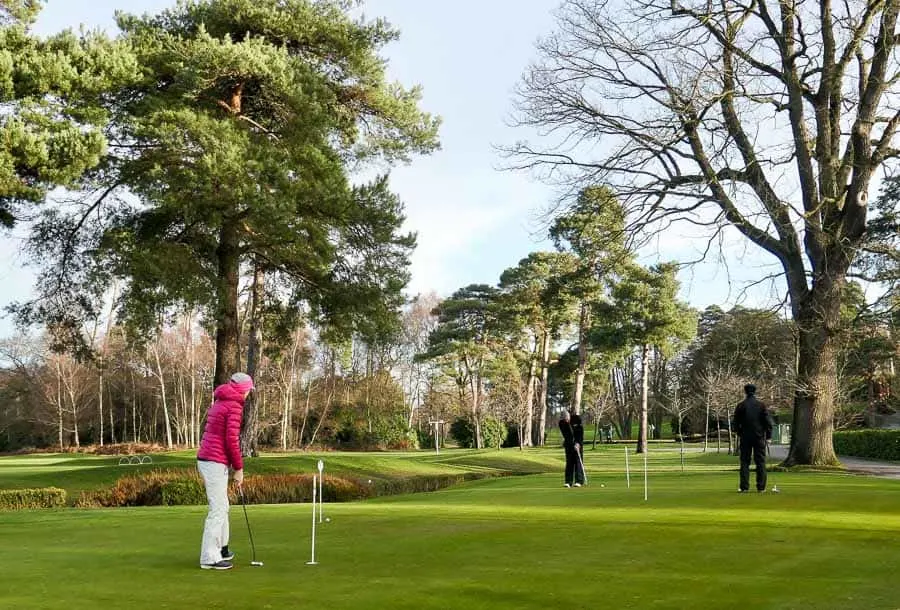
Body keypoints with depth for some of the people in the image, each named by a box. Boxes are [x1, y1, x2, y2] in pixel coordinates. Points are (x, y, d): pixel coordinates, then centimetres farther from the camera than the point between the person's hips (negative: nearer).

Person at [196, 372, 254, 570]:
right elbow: (231, 440, -17)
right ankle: (209, 558, -2)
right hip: (216, 463, -10)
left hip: (206, 460, 10)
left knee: (222, 506, 20)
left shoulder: (219, 403, 17)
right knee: (218, 510, -4)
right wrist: (239, 468, -9)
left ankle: (220, 548, 31)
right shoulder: (234, 406, -11)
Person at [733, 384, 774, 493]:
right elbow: (768, 422, -1)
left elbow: (736, 423, 3)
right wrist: (768, 437, 4)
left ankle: (744, 487, -2)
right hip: (759, 437, 0)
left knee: (745, 462, 4)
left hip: (745, 437, 0)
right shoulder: (762, 405, 0)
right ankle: (761, 487, 2)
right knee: (760, 462, 5)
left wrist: (739, 433, 17)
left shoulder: (740, 406, 0)